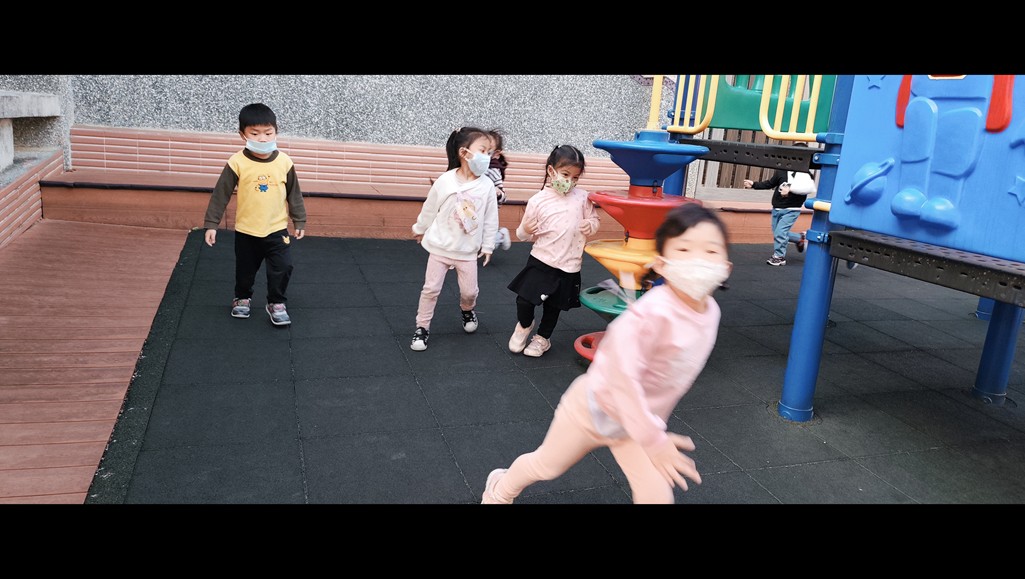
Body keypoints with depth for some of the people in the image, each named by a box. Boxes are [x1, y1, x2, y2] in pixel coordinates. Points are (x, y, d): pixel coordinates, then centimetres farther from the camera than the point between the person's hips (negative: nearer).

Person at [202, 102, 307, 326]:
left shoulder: (284, 162, -8)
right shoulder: (237, 162, -14)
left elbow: (294, 194, 3)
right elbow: (220, 194, -8)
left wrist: (299, 221, 7)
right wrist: (211, 223, -8)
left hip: (277, 229, 0)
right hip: (246, 231, 0)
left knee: (283, 267, -5)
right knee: (245, 270, 16)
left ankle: (277, 303, 17)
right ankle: (242, 299, 42)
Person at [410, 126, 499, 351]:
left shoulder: (487, 185, -9)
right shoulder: (445, 180, -13)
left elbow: (491, 219, -1)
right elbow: (429, 209, 2)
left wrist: (488, 246, 3)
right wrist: (420, 230, 14)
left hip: (468, 250, 1)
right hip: (440, 246, -1)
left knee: (469, 290, 7)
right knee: (431, 288, 3)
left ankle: (467, 310, 41)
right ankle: (422, 327, 18)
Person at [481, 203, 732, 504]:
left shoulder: (710, 312, -13)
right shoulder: (653, 312, -38)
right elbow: (623, 377, -36)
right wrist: (654, 442, -30)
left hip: (640, 419, 5)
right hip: (595, 406, -5)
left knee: (657, 495, -1)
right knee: (546, 465, 18)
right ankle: (501, 489, 52)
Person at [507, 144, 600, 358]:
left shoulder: (582, 197, -1)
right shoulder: (538, 200, -7)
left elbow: (593, 218, 12)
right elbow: (523, 234, 1)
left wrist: (590, 225, -10)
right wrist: (526, 230, -22)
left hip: (568, 266, 2)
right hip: (541, 260, -1)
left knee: (553, 306, 15)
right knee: (524, 299, -3)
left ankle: (543, 338, 39)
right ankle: (524, 325, 30)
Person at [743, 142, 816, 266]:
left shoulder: (805, 174, -14)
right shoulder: (781, 170, 2)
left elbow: (810, 188, -32)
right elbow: (770, 183, 14)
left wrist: (791, 188, -39)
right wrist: (754, 184, 7)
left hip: (791, 210, -6)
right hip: (777, 208, 6)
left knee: (780, 232, -10)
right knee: (777, 232, 14)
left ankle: (779, 256, 8)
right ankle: (801, 238, 36)